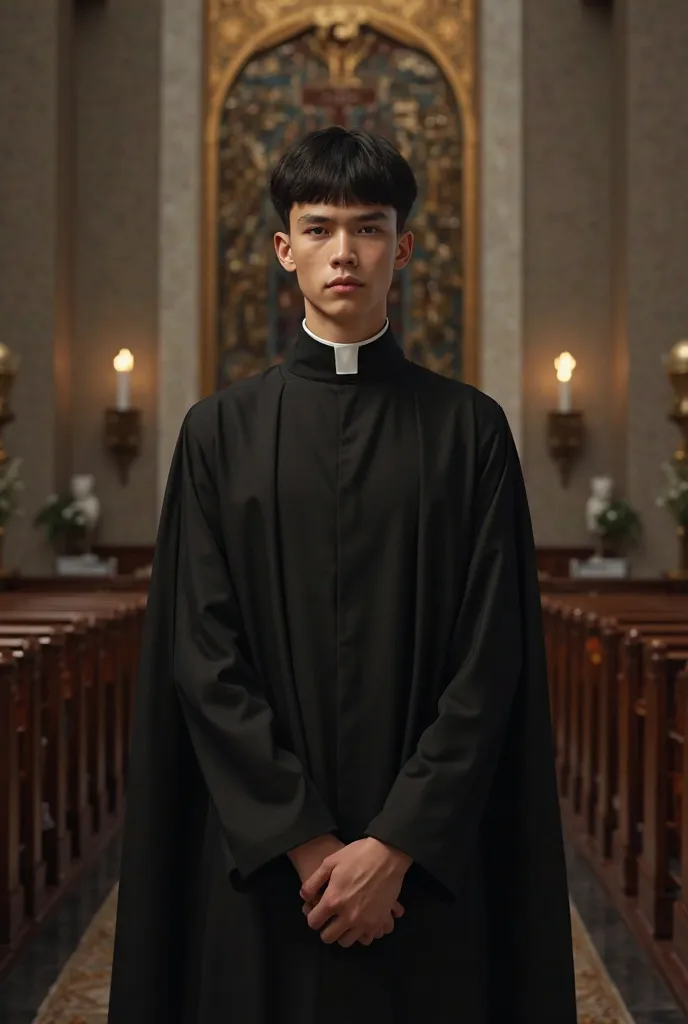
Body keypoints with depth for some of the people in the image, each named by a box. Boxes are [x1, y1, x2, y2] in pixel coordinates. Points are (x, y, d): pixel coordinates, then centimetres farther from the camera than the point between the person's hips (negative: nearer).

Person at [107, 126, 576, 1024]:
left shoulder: (470, 429, 2)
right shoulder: (221, 431, 3)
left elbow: (492, 658, -4)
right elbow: (201, 655, -3)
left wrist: (396, 844, -12)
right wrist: (304, 840, -11)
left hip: (425, 859, 0)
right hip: (262, 857, 0)